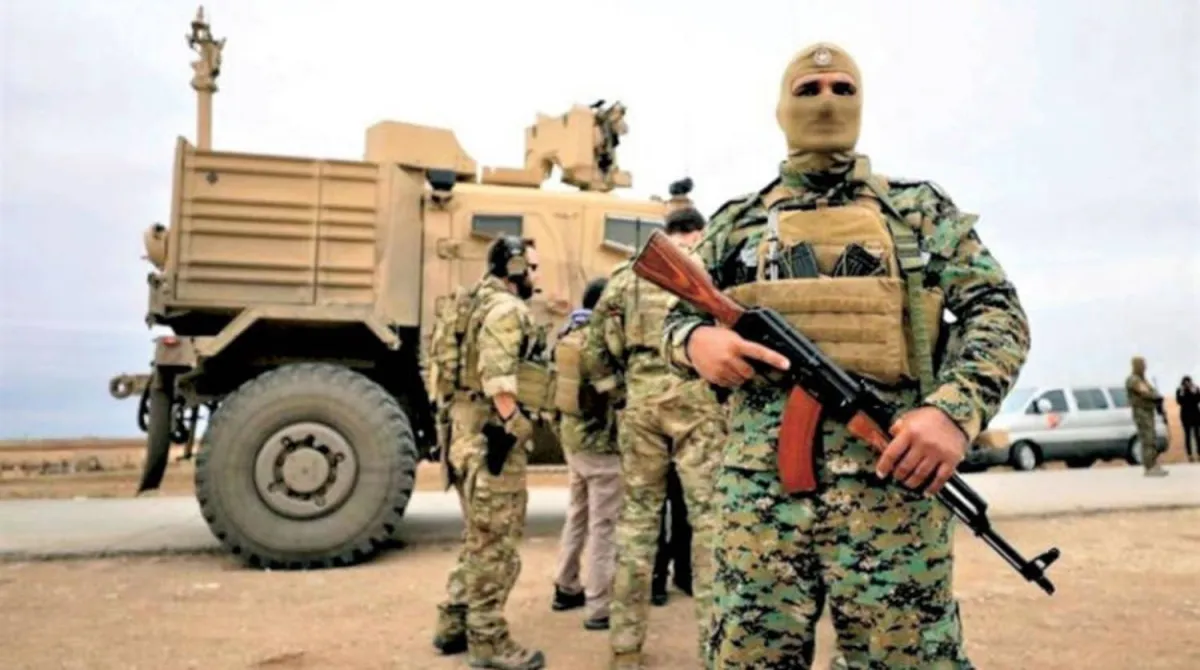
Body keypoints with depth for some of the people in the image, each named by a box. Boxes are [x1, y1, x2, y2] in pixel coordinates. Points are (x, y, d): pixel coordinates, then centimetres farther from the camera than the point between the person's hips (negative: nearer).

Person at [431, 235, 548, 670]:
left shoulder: (482, 303, 20)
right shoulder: (507, 308, -12)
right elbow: (498, 377, -24)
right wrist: (507, 426, -23)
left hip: (469, 432, 11)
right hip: (492, 435, -11)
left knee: (480, 539, 19)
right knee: (496, 544, -1)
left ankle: (453, 626, 27)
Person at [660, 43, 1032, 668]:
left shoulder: (920, 208, 12)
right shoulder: (736, 222, 16)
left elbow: (998, 313, 7)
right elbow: (677, 318, 19)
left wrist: (957, 409, -12)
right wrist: (697, 340, -7)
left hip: (892, 480, -1)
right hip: (759, 486, 2)